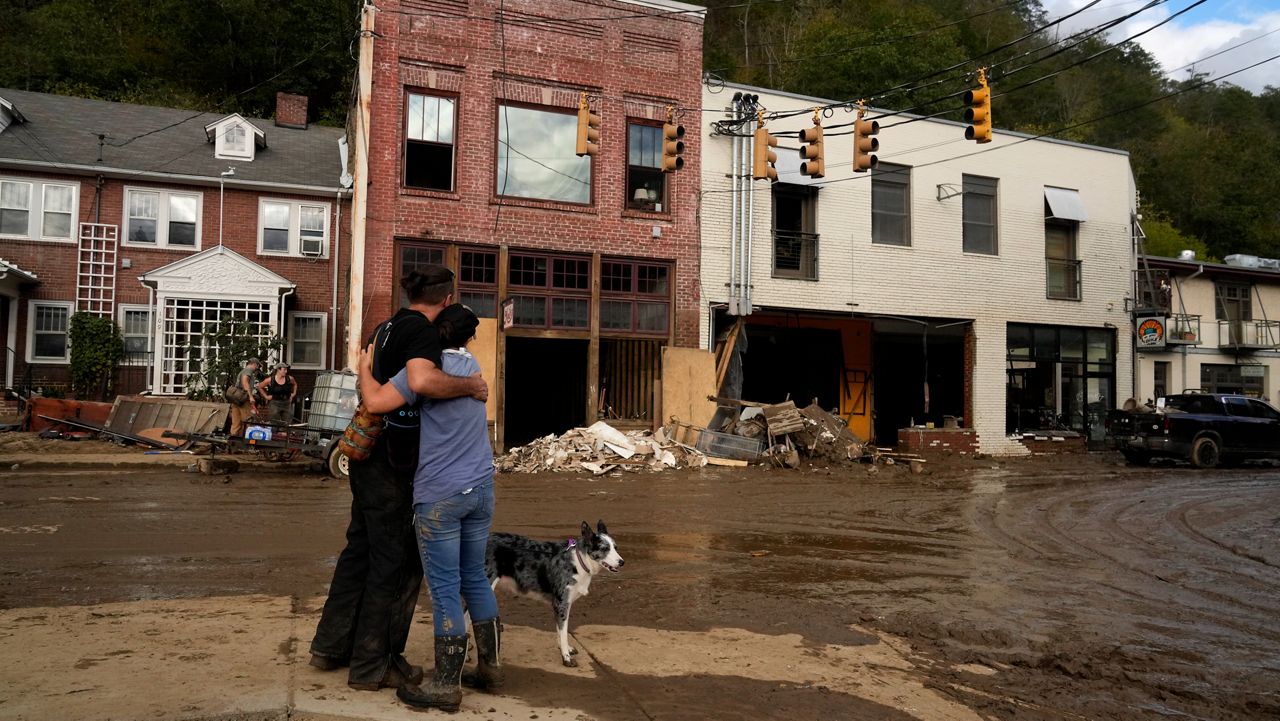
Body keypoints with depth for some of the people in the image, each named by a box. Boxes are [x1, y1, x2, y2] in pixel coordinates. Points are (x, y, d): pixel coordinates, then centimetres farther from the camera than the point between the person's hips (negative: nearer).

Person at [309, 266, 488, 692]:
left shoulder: (389, 327, 11)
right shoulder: (423, 330, -16)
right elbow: (423, 380, -37)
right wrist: (470, 385, -22)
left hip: (369, 456, 9)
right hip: (392, 464, -9)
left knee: (361, 549, 20)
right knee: (397, 562, 3)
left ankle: (331, 646, 33)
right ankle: (372, 666, 15)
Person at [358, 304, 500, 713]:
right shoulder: (472, 365, 12)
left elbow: (376, 402, -19)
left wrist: (364, 367, -1)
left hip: (440, 495, -7)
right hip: (481, 489, 7)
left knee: (444, 588, 0)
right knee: (475, 578, 16)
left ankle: (446, 685, 7)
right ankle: (490, 665, 24)